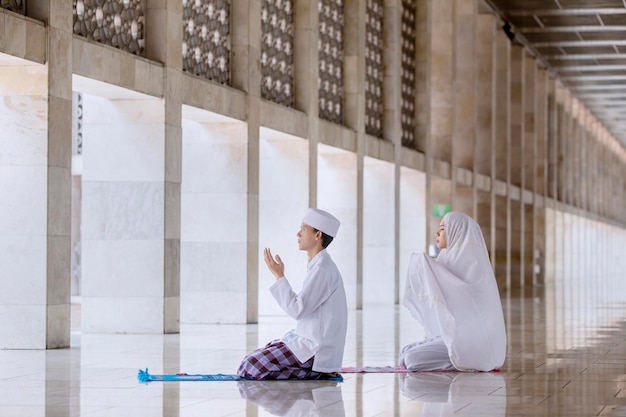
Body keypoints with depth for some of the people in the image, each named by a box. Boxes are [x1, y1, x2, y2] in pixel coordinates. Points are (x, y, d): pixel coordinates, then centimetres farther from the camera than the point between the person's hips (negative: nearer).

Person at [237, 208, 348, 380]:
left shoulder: (322, 270, -18)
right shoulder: (319, 265, 14)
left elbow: (298, 309, -20)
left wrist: (279, 276, -15)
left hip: (316, 351, -10)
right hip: (309, 340, 10)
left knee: (251, 367, -16)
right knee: (252, 358, 11)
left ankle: (317, 372, -7)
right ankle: (316, 369, 7)